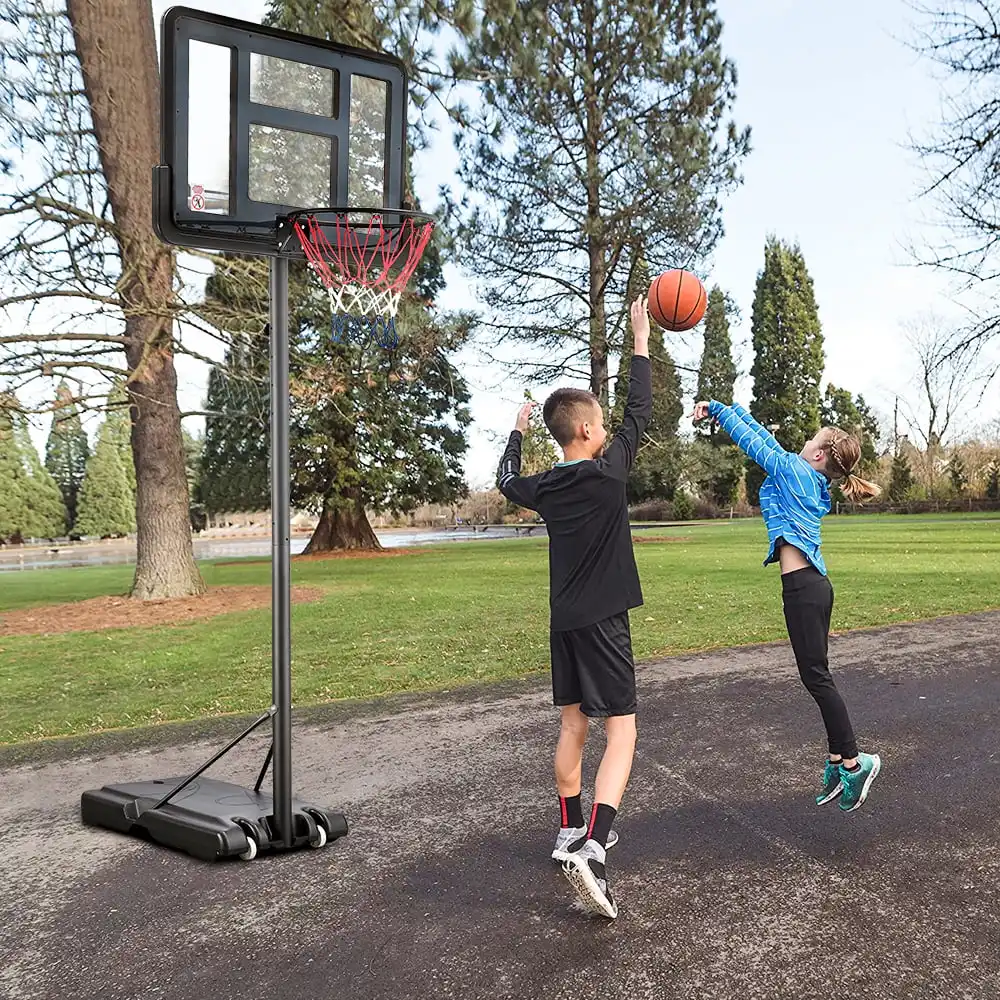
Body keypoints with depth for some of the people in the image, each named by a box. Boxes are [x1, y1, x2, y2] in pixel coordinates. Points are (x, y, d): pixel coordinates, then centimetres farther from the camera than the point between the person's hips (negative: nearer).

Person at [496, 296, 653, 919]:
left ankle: (572, 831, 29)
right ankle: (593, 852, -17)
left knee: (573, 724, 18)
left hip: (564, 622, 6)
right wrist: (642, 342, 8)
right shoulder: (607, 471, -12)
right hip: (603, 620, -6)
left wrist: (517, 432, 40)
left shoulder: (545, 487, 3)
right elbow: (640, 413, -1)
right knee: (622, 732, -4)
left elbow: (508, 481, 25)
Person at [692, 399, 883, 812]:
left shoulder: (793, 469, -6)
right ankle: (838, 762, 19)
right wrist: (726, 409, 27)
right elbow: (765, 440, 23)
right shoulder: (810, 481, 16)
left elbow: (753, 442, 0)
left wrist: (717, 408, 12)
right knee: (816, 675, 12)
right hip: (812, 586, 9)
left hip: (803, 588, -9)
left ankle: (854, 761, 3)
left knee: (815, 675, -4)